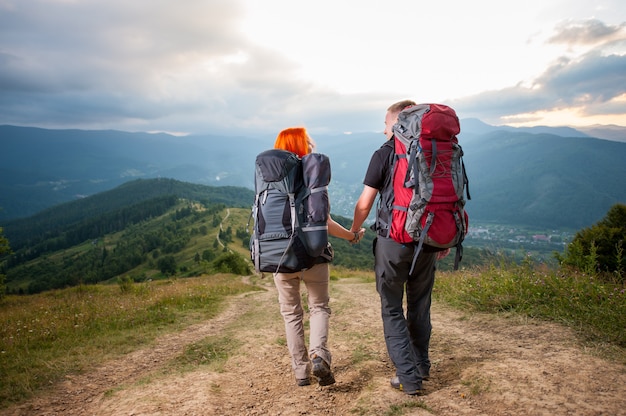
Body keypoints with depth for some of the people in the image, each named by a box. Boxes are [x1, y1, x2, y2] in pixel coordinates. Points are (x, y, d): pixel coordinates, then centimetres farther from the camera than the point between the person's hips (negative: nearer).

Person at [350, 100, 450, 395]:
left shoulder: (384, 154, -6)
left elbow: (364, 203, -6)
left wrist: (354, 230, 11)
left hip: (393, 240, -4)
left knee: (392, 310, 7)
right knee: (420, 305, 20)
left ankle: (409, 377, 6)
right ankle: (422, 365, 34)